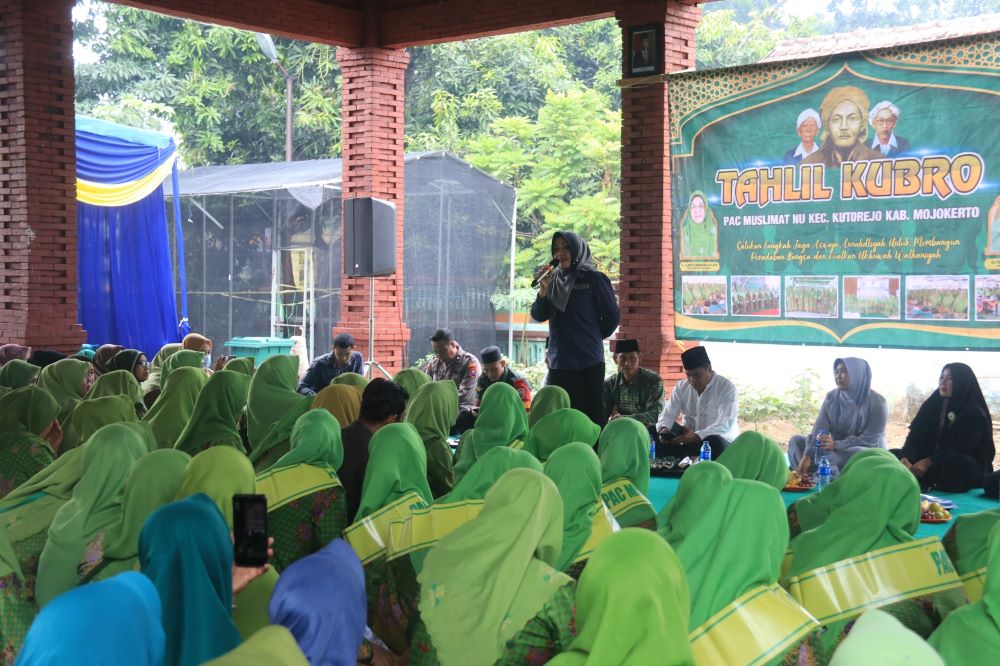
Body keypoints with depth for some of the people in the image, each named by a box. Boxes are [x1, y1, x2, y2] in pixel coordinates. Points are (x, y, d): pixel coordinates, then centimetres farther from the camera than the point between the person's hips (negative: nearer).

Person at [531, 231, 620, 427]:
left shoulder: (593, 279, -3)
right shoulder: (553, 279, 10)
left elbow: (612, 316, 1)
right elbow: (538, 316, 6)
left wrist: (592, 338, 9)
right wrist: (543, 290, -9)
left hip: (588, 362, -5)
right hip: (558, 363, 5)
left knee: (593, 416, -3)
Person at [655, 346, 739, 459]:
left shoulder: (726, 387, -12)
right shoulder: (681, 387, 4)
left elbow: (725, 424, -23)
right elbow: (668, 414, 0)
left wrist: (697, 436, -38)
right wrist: (663, 429, -26)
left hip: (722, 441, -5)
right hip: (690, 438, 5)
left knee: (715, 443, -40)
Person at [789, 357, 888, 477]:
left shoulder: (877, 402, -14)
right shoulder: (831, 397, -1)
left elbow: (871, 439, -22)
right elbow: (819, 429, -13)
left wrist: (837, 445, -35)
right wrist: (807, 455, -30)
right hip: (837, 451, 5)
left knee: (858, 454, -40)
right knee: (796, 440, -10)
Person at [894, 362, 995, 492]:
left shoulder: (975, 414, -9)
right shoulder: (933, 404, 7)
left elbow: (962, 449, -20)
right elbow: (915, 435, -4)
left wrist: (928, 462, -32)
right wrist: (905, 458, -25)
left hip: (965, 468, -6)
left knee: (955, 463, -39)